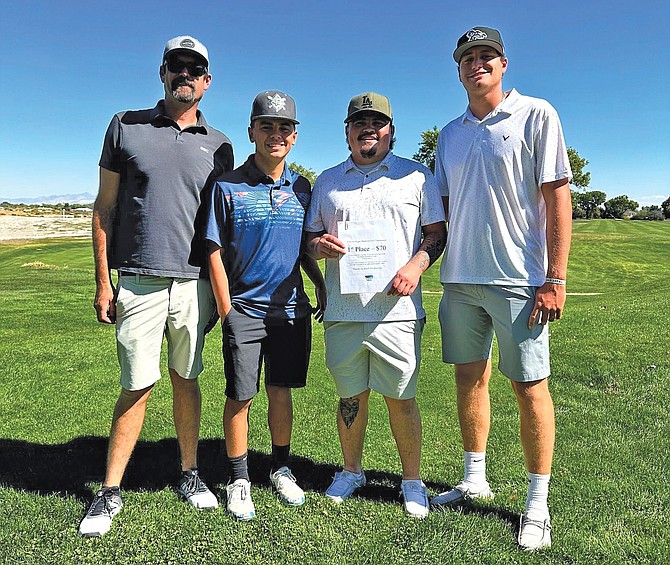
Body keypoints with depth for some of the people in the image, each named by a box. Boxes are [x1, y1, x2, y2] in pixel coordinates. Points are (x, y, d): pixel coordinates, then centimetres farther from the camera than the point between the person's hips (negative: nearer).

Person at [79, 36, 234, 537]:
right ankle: (110, 493, 16)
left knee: (186, 380, 11)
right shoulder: (126, 126, 7)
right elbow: (105, 207, 6)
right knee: (137, 387, 0)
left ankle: (190, 475, 26)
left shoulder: (218, 146, 10)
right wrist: (103, 281, 0)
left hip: (194, 284, 2)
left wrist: (221, 289, 8)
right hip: (138, 283, -1)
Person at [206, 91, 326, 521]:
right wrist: (227, 310, -7)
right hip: (244, 309, -3)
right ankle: (239, 480, 21)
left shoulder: (301, 188, 8)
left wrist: (321, 285, 6)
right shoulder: (229, 186, -3)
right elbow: (215, 252, -3)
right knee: (240, 396, 3)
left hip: (291, 308, 3)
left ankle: (281, 469, 29)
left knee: (281, 390, 12)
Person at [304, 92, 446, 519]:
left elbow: (437, 232, 7)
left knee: (402, 399, 3)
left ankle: (412, 481, 22)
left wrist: (416, 265, -12)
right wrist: (318, 245, -5)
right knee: (350, 397, 11)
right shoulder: (327, 181, 16)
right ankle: (352, 471, 31)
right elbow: (311, 236, 19)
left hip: (396, 309, -2)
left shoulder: (416, 176, 9)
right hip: (342, 310, 3)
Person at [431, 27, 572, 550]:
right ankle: (475, 479, 29)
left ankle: (538, 505, 15)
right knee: (470, 378, 12)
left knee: (530, 387, 0)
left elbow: (558, 198, -7)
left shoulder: (535, 115, -1)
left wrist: (555, 279, -13)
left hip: (517, 280, -5)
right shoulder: (450, 133, 14)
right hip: (460, 279, 5)